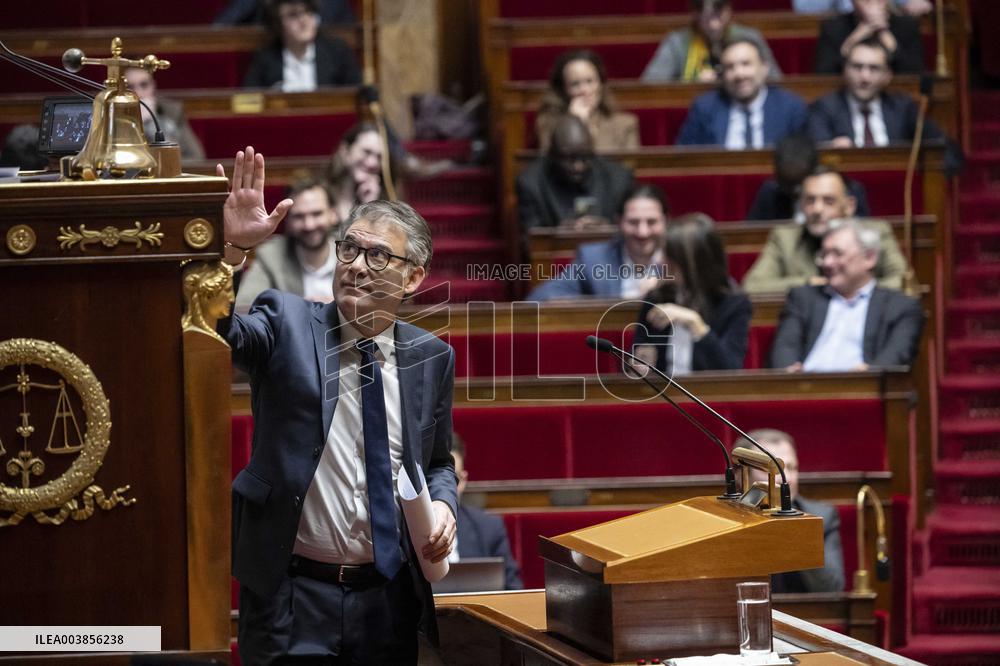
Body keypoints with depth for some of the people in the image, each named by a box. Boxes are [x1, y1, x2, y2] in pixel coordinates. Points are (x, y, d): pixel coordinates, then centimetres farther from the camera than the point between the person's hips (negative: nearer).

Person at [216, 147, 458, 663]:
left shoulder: (431, 358, 7)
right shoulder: (287, 325, -2)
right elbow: (218, 334, -22)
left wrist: (442, 505, -3)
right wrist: (232, 248, -38)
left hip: (389, 598, 3)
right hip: (291, 595, -3)